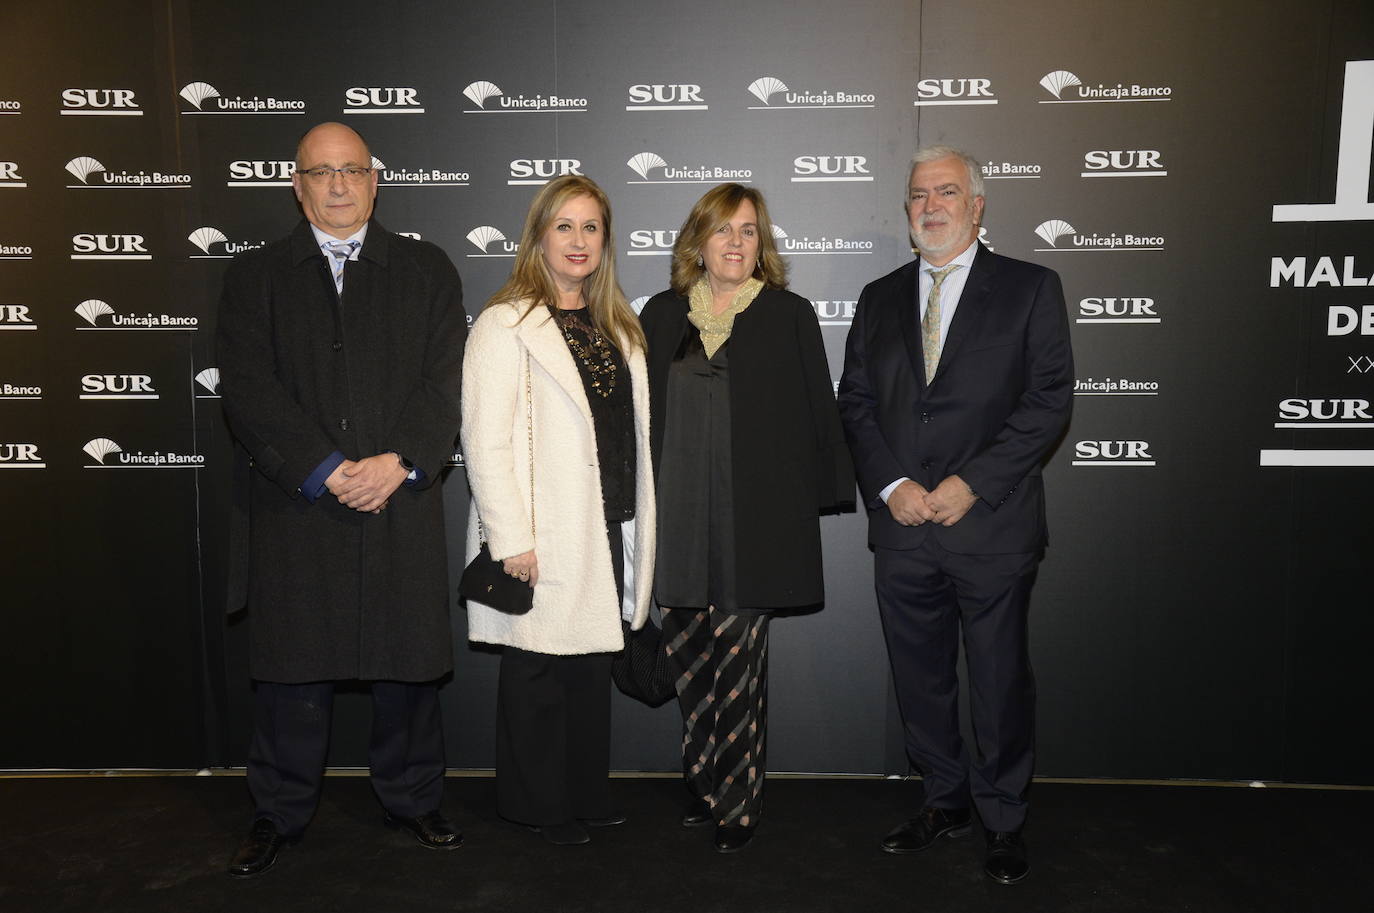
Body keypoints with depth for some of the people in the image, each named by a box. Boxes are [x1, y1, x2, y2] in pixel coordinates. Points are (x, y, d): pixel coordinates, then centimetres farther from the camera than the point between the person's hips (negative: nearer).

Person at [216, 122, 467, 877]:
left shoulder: (426, 270, 9)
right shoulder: (254, 276, 8)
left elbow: (446, 381, 0)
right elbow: (248, 390, -4)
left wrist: (398, 461, -15)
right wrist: (327, 471, -14)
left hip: (402, 503, 1)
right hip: (293, 506, 0)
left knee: (408, 661, 9)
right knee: (290, 667, 8)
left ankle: (410, 798, 28)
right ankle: (279, 813, 26)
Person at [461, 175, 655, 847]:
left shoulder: (618, 329, 15)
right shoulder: (505, 325, -7)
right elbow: (485, 443, -13)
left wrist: (639, 529, 11)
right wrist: (511, 540, -18)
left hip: (609, 531, 7)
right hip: (545, 540, -6)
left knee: (591, 669, 15)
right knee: (536, 674, 6)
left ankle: (585, 798, 30)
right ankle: (539, 808, 23)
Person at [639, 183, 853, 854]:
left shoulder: (789, 315, 3)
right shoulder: (663, 315, 11)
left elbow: (817, 411, 3)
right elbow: (639, 408, 12)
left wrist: (821, 496, 1)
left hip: (753, 518, -3)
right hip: (679, 516, 3)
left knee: (738, 662, -1)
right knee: (689, 657, 10)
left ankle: (739, 802, 12)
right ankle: (702, 781, 28)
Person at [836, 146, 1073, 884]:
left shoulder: (1030, 289, 1)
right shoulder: (879, 298, 12)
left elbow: (1048, 400, -6)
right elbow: (854, 402, 8)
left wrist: (972, 485, -14)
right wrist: (891, 484, -8)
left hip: (991, 526, -3)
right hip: (902, 527, 4)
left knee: (1000, 683, 7)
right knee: (919, 678, 14)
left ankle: (1004, 820, 27)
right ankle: (946, 801, 33)